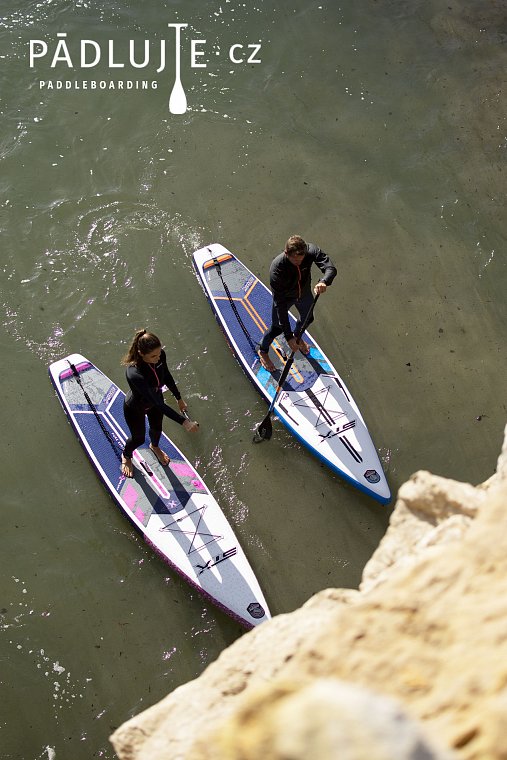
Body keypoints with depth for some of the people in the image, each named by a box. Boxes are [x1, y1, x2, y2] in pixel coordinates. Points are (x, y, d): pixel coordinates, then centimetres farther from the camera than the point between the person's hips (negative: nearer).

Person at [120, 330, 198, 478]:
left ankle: (154, 446, 68)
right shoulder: (134, 374, -47)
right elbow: (156, 403, -45)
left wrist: (179, 398, 6)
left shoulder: (160, 355, -28)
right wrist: (184, 421, -46)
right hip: (135, 408, -5)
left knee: (157, 428, 31)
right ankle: (126, 456, 59)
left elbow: (167, 376, -5)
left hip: (156, 399, 5)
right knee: (138, 438, 22)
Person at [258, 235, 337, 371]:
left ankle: (298, 337, 61)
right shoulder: (276, 269, -43)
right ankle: (262, 351, 40)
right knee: (278, 327, 8)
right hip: (284, 296, -4)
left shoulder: (311, 250, -36)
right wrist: (288, 337, -39)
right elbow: (280, 304, -39)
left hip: (304, 292, 4)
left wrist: (324, 281, -68)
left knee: (308, 319, 26)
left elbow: (331, 268, -42)